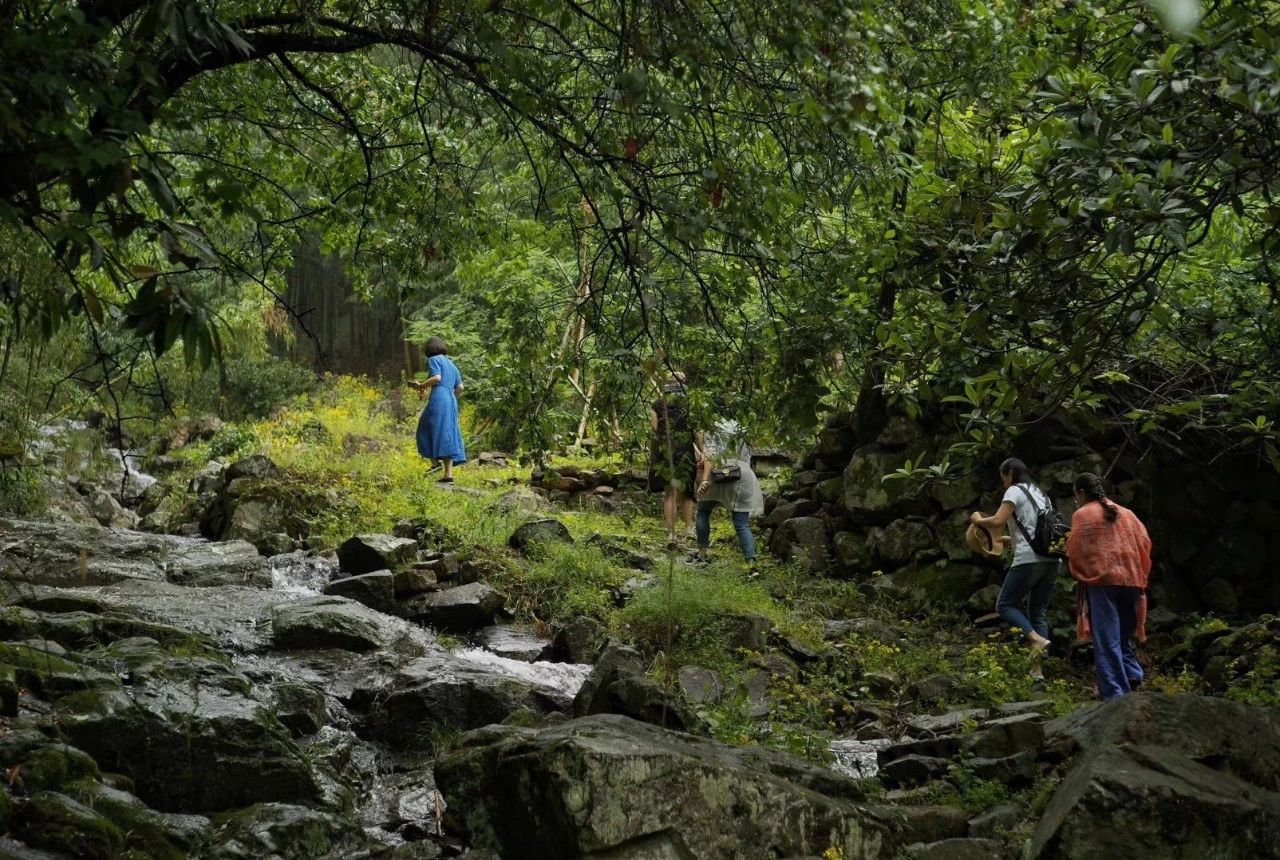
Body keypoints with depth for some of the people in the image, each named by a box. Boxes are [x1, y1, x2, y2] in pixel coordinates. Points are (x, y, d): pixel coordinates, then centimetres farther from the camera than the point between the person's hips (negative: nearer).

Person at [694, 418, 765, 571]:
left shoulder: (712, 435, 14)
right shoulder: (741, 440, 30)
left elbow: (710, 456, -4)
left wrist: (704, 479, -17)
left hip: (719, 477, -3)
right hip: (744, 479, 3)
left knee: (703, 512, 22)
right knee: (742, 524, 4)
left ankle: (702, 554, 22)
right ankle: (751, 563, -14)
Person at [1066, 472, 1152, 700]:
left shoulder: (1082, 515, 0)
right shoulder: (1127, 514, 15)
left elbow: (1075, 551, -3)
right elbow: (1145, 545, 10)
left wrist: (1080, 575, 16)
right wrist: (1140, 577, 18)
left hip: (1100, 581, -5)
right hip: (1131, 581, 5)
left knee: (1106, 640, -4)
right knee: (1124, 635, 19)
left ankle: (1115, 694, -10)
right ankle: (1132, 674, -2)